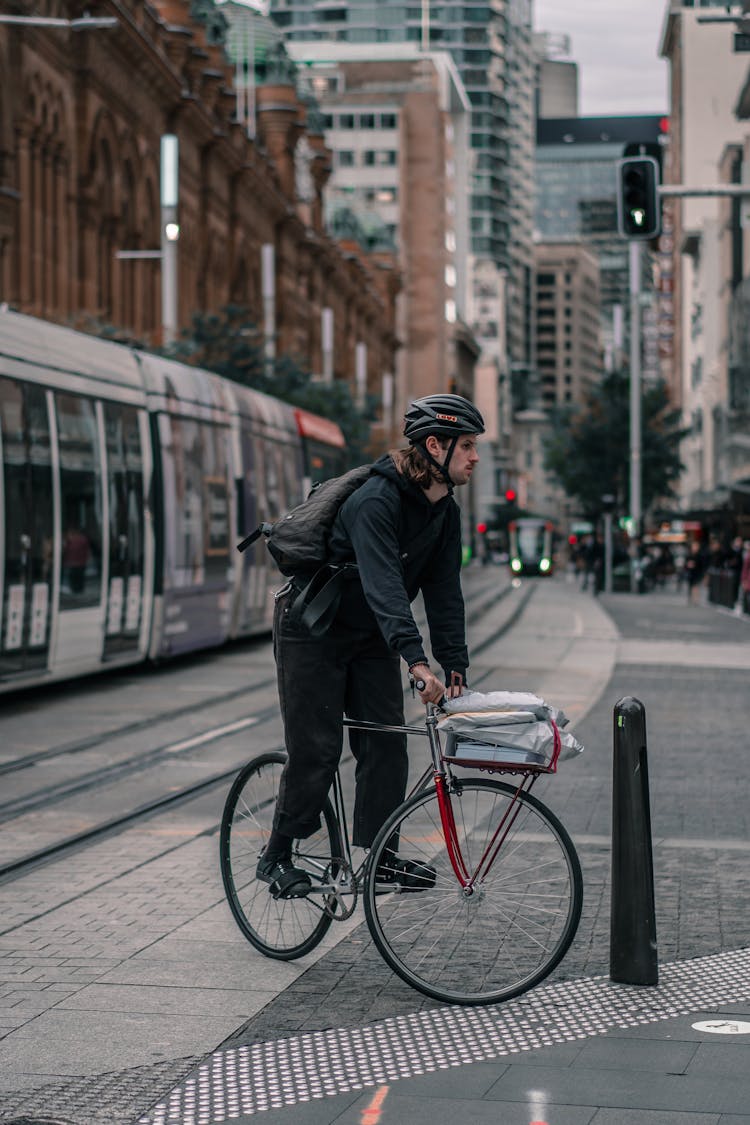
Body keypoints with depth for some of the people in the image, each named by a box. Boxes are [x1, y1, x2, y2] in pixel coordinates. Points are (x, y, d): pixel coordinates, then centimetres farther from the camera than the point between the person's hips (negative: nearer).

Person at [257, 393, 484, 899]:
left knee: (387, 743, 0)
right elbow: (382, 583, -41)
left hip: (370, 638, 8)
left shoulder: (445, 513, -3)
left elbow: (444, 592, -3)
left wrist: (455, 666, -13)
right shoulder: (375, 500, -30)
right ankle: (277, 856, 8)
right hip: (312, 630, -7)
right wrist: (416, 659, -51)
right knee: (316, 750, -6)